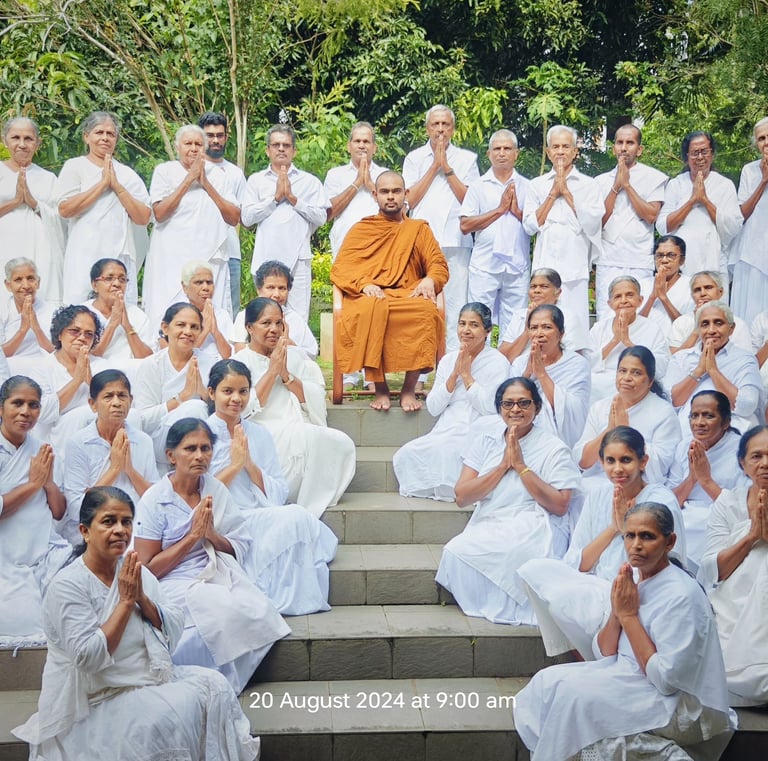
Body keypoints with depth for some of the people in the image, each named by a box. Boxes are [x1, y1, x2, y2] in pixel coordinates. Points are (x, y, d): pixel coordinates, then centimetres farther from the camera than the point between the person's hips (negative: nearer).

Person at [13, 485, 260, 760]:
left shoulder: (135, 570, 5)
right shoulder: (68, 585, -15)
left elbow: (175, 631, 1)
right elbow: (88, 657, -24)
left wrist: (142, 598, -15)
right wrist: (125, 601, -21)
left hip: (152, 678, 7)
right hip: (101, 700, -7)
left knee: (213, 684, -13)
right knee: (172, 716, -27)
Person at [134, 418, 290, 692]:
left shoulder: (216, 490, 8)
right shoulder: (154, 500, -6)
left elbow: (239, 551, 10)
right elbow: (147, 569, -8)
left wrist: (212, 535, -11)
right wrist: (193, 536, -13)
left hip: (217, 577, 5)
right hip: (173, 585, -5)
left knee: (260, 610, -24)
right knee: (228, 611, -33)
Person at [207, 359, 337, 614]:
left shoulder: (259, 434, 17)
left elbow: (279, 494, 8)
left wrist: (249, 464, -5)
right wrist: (234, 465, -9)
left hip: (266, 521, 4)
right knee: (295, 517, -28)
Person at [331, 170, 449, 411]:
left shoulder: (419, 229, 24)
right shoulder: (361, 229, 20)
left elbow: (438, 264, 14)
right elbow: (339, 269, 8)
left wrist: (430, 280, -11)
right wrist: (364, 284, -12)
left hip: (408, 297, 1)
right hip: (369, 297, -1)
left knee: (426, 311, -36)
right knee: (370, 310, -39)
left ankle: (409, 389, -28)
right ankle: (380, 388, -30)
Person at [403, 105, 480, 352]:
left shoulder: (467, 159, 12)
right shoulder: (414, 158, 13)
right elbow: (410, 199, 0)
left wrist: (447, 168, -2)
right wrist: (434, 166, 0)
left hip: (456, 241, 0)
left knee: (456, 303, -3)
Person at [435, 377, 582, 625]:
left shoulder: (553, 449, 1)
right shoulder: (487, 438, 11)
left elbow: (560, 506, -11)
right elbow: (461, 497, 2)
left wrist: (521, 466, -11)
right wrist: (503, 465, -7)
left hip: (533, 533, -4)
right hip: (486, 528, 4)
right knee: (454, 552, -29)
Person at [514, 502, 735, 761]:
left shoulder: (680, 596, -19)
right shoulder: (633, 581, 5)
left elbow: (667, 680, -23)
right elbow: (604, 655, 8)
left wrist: (629, 615, -18)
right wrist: (617, 612, -10)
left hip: (680, 704, -8)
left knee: (571, 691, -22)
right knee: (548, 680, -7)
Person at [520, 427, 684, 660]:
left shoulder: (661, 501, -10)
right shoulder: (599, 496, 6)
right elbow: (575, 564, 2)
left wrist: (627, 528, -17)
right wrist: (612, 529, -11)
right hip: (599, 589, 6)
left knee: (564, 597, -28)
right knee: (533, 570, -14)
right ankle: (578, 653, -3)